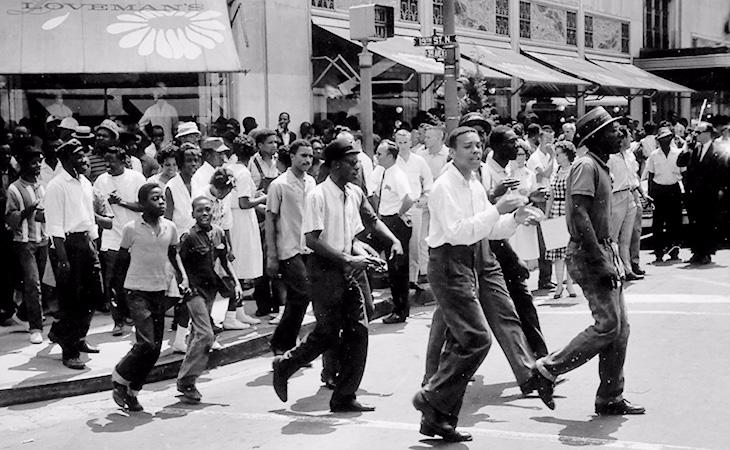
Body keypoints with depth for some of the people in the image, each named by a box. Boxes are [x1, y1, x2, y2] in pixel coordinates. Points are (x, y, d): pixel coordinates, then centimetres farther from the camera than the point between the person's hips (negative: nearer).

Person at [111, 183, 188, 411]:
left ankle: (132, 391, 20)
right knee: (147, 343, -17)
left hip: (160, 291, 5)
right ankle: (119, 376, 8)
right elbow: (122, 258, 5)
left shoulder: (170, 227, 3)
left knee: (155, 348, 5)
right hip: (137, 291, -5)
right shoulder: (131, 229, -8)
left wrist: (183, 276, 8)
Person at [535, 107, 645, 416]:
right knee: (608, 325, -12)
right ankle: (550, 367, 0)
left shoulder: (600, 167, 17)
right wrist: (600, 262, -24)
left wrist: (611, 258, 15)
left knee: (620, 327, 8)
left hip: (604, 252, 10)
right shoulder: (586, 166, -14)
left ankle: (610, 398, 14)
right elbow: (580, 216, -23)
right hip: (588, 255, -10)